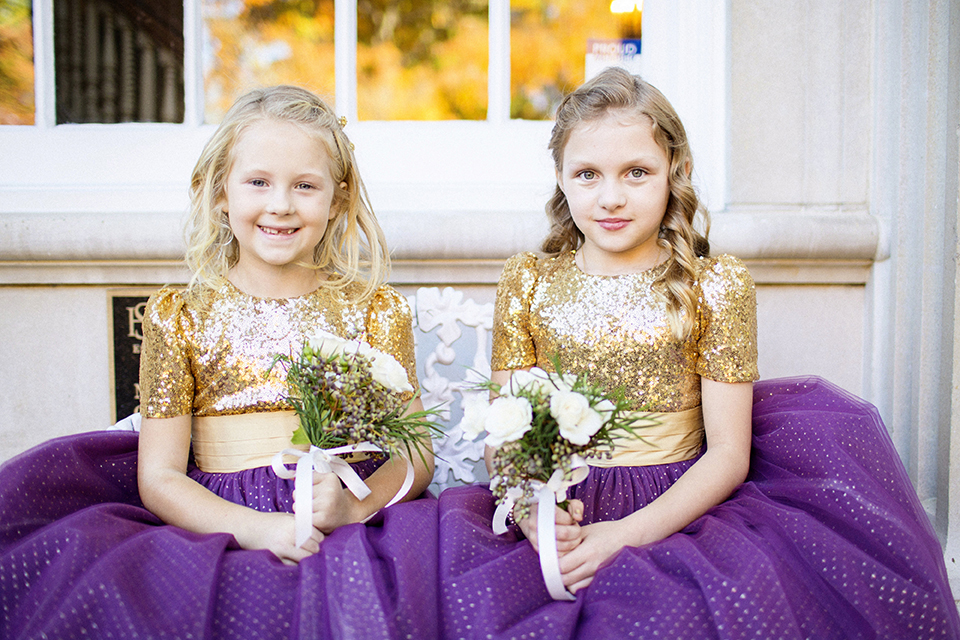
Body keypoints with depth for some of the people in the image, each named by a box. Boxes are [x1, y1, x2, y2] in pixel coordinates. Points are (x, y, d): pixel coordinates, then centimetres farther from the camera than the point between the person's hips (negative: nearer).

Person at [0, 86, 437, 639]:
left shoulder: (376, 309, 9)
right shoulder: (179, 316, 9)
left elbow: (415, 453, 4)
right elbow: (158, 477, 2)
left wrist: (355, 506, -18)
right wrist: (251, 527, -17)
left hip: (359, 524, 0)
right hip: (216, 525, 1)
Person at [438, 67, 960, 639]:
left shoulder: (716, 285, 0)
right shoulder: (527, 282, 6)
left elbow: (728, 452, -4)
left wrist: (629, 533, -19)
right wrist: (530, 512, -18)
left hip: (677, 506, -2)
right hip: (560, 511, 3)